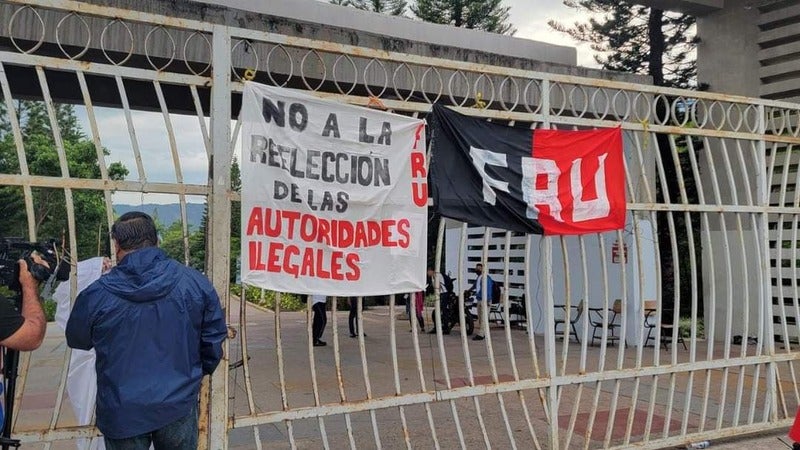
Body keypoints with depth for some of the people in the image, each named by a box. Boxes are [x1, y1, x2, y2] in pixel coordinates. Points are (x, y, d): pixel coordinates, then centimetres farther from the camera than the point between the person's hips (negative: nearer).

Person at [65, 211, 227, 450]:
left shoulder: (96, 295, -13)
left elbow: (77, 341, 6)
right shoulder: (194, 282, -10)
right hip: (179, 404, 1)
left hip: (122, 413, -1)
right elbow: (214, 338, -1)